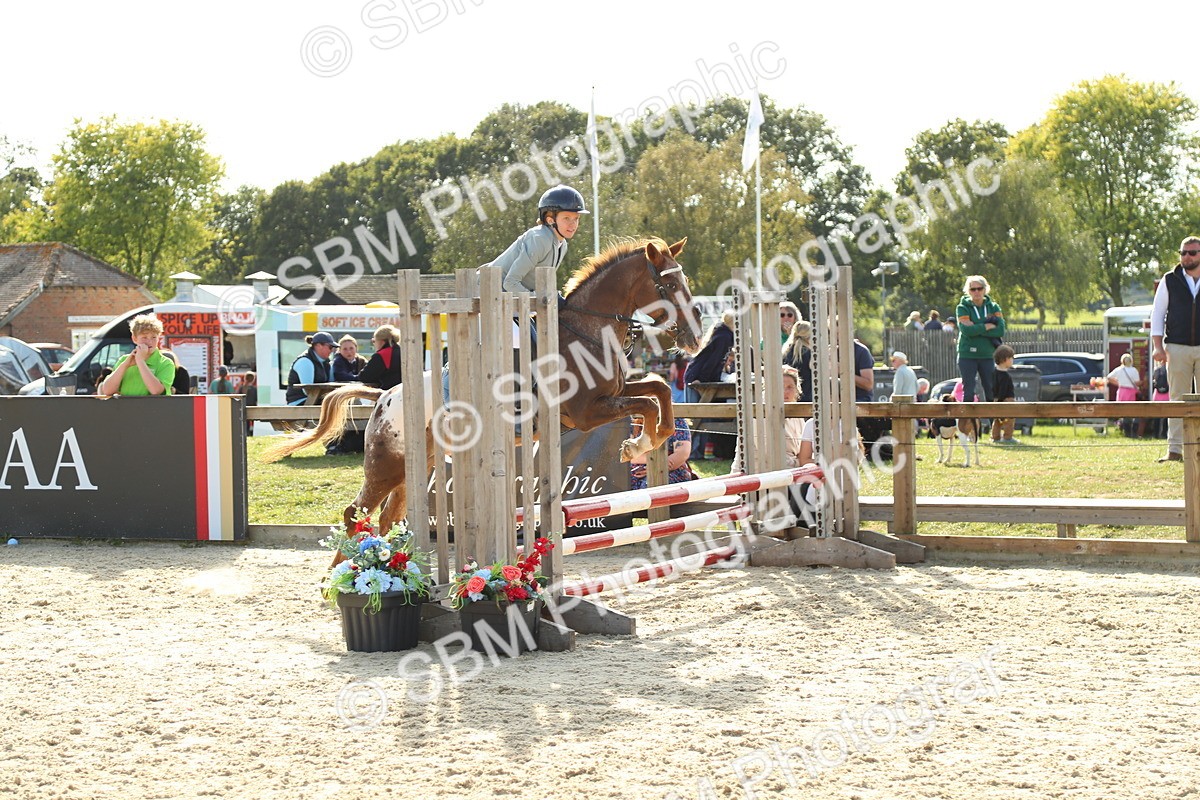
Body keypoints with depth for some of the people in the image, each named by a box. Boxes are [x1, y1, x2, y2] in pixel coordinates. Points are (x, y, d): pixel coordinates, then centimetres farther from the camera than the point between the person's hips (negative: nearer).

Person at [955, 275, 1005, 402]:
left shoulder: (993, 307, 8)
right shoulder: (963, 308, -1)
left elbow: (1001, 330, -6)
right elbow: (967, 330, -17)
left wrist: (977, 329, -14)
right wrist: (988, 326, -10)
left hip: (988, 355, 3)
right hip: (967, 355, -3)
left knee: (991, 392, 3)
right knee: (968, 391, -5)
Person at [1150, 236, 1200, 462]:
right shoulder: (1170, 281, 7)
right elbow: (1157, 313, 7)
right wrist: (1158, 346, -3)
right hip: (1177, 348, -1)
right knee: (1178, 399, -2)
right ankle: (1175, 449, -2)